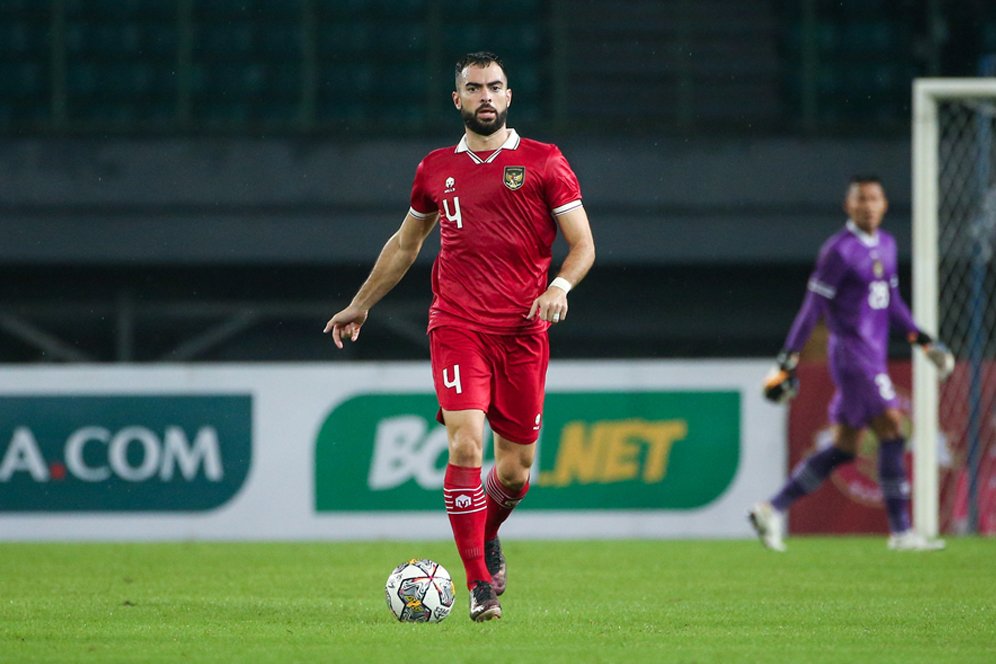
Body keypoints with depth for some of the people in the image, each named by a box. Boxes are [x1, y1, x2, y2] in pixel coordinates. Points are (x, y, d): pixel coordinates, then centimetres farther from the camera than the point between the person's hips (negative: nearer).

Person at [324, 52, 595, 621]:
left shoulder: (543, 162, 4)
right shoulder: (437, 169, 12)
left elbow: (583, 245, 2)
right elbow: (405, 243, 27)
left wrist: (560, 286, -18)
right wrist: (361, 305, 30)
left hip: (523, 333, 0)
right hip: (457, 328, 0)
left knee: (516, 472, 5)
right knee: (466, 445, -19)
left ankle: (486, 536, 40)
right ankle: (480, 584, -12)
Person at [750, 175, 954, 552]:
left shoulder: (886, 245, 14)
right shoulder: (839, 250, -11)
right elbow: (813, 307, -11)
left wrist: (921, 338, 16)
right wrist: (788, 361, -12)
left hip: (874, 356, 9)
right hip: (851, 350, -9)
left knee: (843, 450, 9)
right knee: (892, 433, -13)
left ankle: (772, 510, 14)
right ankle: (900, 532, -12)